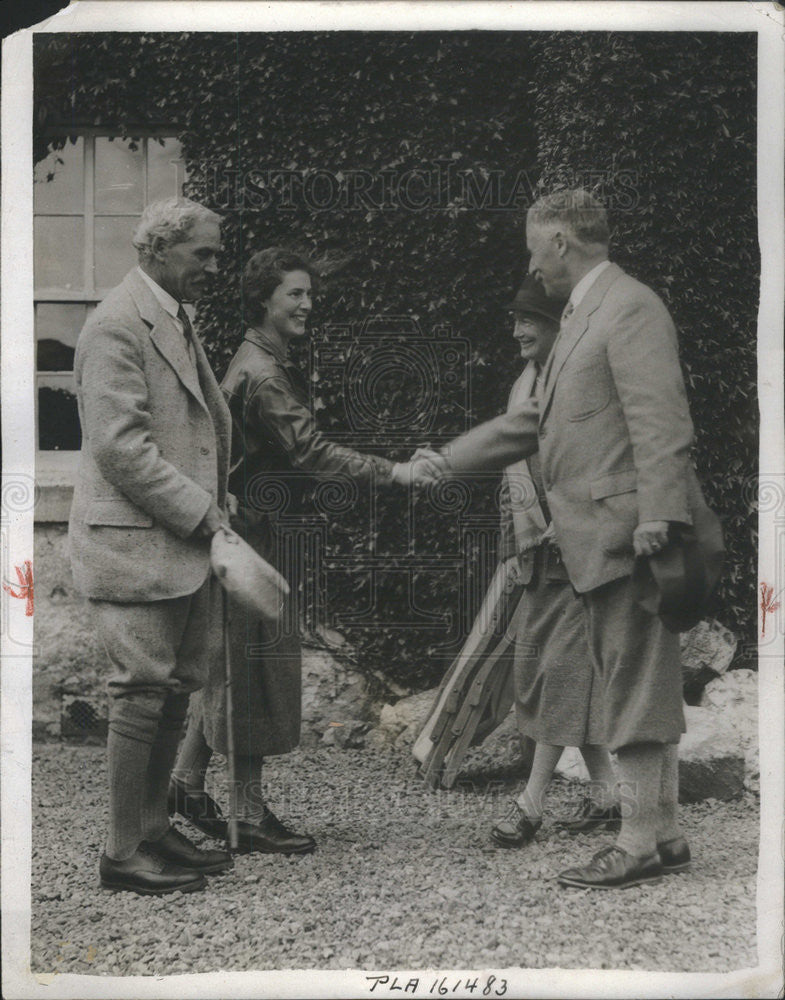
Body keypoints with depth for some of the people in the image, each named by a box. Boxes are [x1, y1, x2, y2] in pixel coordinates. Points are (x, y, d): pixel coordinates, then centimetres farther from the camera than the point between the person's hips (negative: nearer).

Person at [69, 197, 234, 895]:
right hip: (135, 546, -10)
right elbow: (120, 447, -21)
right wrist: (203, 514, -17)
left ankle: (154, 830, 24)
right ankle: (124, 854, 5)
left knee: (177, 690, 13)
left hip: (182, 542, 10)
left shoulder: (178, 323, 17)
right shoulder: (118, 325, -14)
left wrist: (211, 508, 12)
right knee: (143, 694, -5)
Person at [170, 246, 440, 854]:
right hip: (255, 529, -10)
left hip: (249, 528, 10)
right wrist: (395, 473, -26)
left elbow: (299, 452, 21)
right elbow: (312, 451, -25)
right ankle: (251, 815, 1)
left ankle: (189, 783, 23)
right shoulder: (261, 376, -18)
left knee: (231, 663, 15)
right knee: (257, 664, -5)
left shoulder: (273, 367, 16)